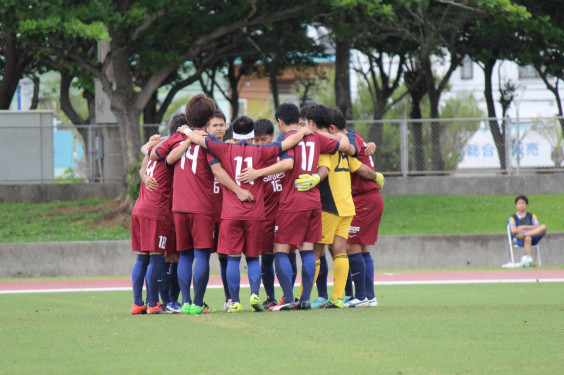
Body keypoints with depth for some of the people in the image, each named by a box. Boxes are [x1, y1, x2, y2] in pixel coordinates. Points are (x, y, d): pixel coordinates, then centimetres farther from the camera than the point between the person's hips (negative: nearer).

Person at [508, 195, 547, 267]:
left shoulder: (531, 216, 24)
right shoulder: (513, 217, 15)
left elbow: (537, 227, 7)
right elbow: (513, 230, -4)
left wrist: (524, 227, -3)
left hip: (533, 237, 3)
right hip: (519, 240, -3)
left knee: (543, 227, -26)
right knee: (527, 238, -41)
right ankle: (529, 260, -53)